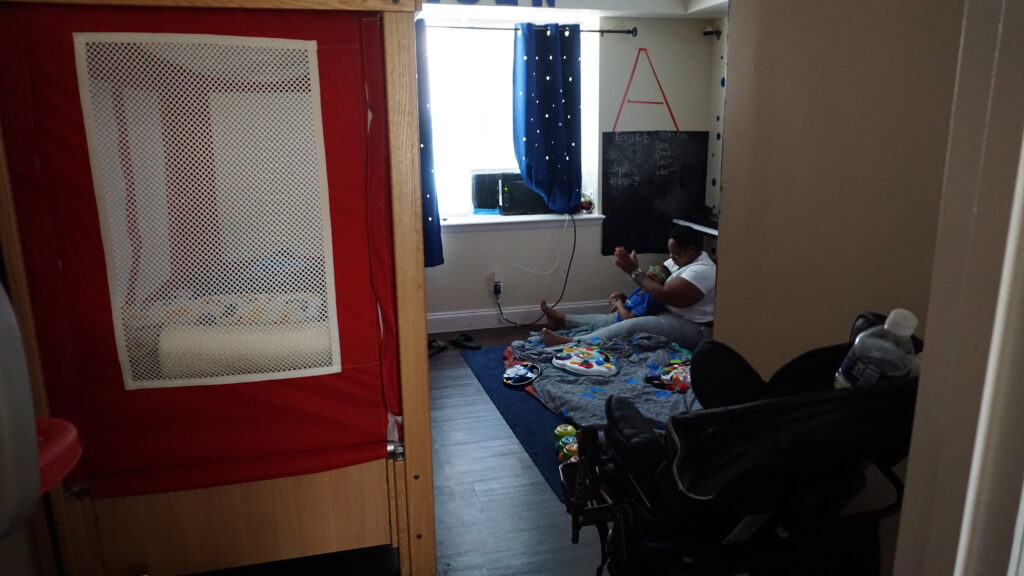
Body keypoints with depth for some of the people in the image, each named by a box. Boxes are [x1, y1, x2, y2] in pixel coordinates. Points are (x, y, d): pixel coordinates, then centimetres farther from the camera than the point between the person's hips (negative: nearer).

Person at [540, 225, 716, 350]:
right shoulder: (685, 261, 12)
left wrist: (634, 271, -21)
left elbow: (664, 296, -27)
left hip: (694, 330, -10)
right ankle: (562, 319, 6)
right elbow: (659, 283, 11)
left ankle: (570, 343, -29)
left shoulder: (702, 270, -21)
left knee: (633, 326, -26)